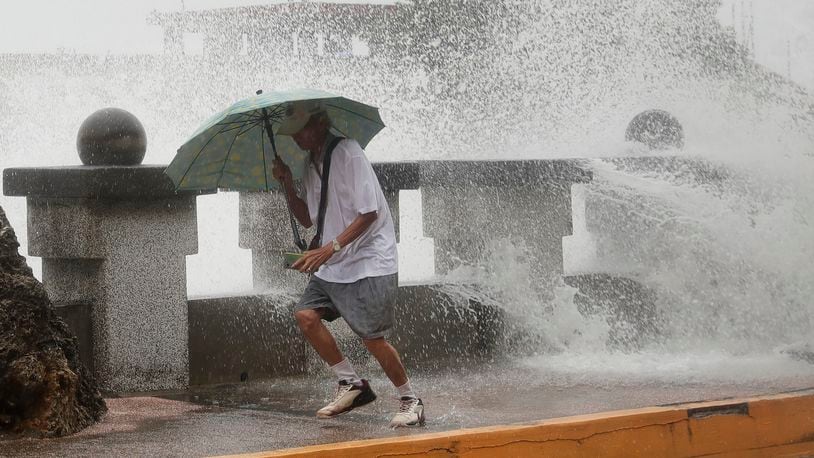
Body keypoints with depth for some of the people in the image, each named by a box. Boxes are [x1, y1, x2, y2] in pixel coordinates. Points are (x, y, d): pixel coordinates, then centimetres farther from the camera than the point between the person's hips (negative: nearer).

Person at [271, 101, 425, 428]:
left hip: (369, 262, -8)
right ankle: (351, 383, 6)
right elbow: (308, 219, 18)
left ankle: (410, 401, 7)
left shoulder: (347, 153, -15)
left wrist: (330, 248, -27)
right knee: (306, 315, -7)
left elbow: (369, 213, -20)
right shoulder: (312, 165, 12)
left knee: (373, 337, -12)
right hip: (333, 266, 8)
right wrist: (287, 186, 3)